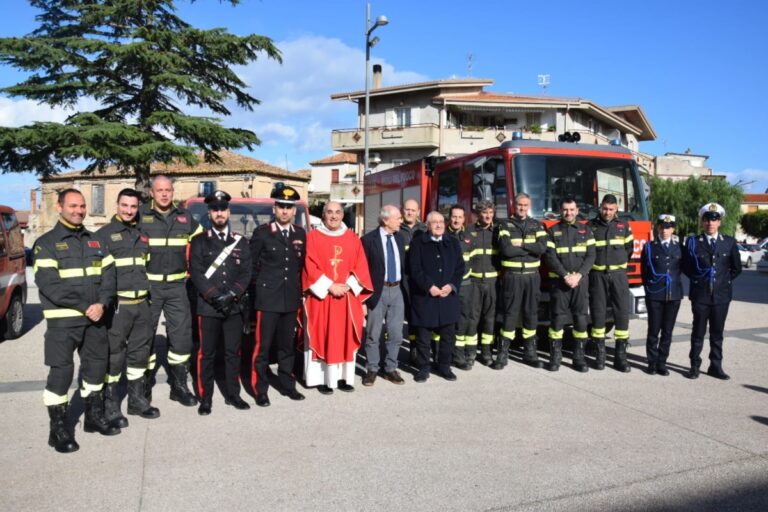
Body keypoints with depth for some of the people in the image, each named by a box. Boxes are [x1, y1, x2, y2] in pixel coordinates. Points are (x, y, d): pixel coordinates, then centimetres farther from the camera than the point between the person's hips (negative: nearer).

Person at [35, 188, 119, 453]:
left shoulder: (95, 241, 13)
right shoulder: (46, 243, -3)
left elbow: (109, 274, 6)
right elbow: (49, 284, -14)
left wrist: (101, 304, -11)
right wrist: (84, 307, -19)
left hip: (95, 317, 5)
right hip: (62, 320, -5)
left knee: (96, 366, 13)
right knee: (61, 371, -3)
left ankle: (94, 417, 29)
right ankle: (59, 430, 10)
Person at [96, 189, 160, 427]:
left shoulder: (143, 235, 15)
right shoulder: (104, 234, -2)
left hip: (142, 304, 5)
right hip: (117, 305, -5)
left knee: (140, 352, 12)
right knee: (114, 355, -1)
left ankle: (137, 399, 25)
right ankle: (111, 405, 10)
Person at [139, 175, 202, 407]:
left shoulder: (184, 216, 7)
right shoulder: (140, 215, -2)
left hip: (177, 285, 3)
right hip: (148, 285, -2)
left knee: (182, 336, 4)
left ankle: (179, 386, 18)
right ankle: (144, 386, 20)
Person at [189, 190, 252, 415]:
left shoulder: (241, 241, 11)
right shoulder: (200, 241, 4)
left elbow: (246, 272, 5)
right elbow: (196, 274, -4)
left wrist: (231, 295, -9)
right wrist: (216, 297, -13)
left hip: (235, 307, 2)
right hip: (208, 307, -2)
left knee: (233, 353, 9)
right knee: (207, 354, 3)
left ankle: (232, 394, 21)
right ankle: (205, 399, 14)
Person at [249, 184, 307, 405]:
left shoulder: (300, 233, 8)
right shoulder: (262, 232, -4)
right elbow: (251, 264, 0)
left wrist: (299, 289, 7)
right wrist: (259, 285, 2)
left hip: (291, 299, 4)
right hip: (268, 298, -4)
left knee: (288, 345, 13)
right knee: (263, 345, -1)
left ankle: (287, 385, 24)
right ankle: (260, 390, 9)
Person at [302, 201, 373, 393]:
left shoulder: (353, 239, 9)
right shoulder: (312, 237, 0)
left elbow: (361, 266, 5)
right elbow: (310, 267, -7)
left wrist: (348, 285, -10)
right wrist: (329, 286, -14)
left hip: (347, 297, 3)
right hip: (321, 297, -3)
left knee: (345, 338, 6)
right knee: (323, 338, 0)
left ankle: (344, 377, 16)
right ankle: (323, 379, 9)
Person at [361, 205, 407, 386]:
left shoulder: (399, 237, 8)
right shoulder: (369, 239, -10)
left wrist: (404, 288, 9)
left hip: (397, 290, 5)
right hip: (377, 291, -5)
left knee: (395, 334, 9)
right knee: (373, 334, 7)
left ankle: (390, 369, 23)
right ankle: (372, 369, 22)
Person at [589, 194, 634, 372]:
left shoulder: (624, 226, 8)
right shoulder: (591, 226, 3)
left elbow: (629, 249, 15)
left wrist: (618, 262, 12)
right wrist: (596, 262, 4)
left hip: (618, 274, 1)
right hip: (597, 275, -1)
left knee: (622, 312, -3)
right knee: (598, 312, 1)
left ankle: (621, 355, 4)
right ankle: (600, 353, 10)